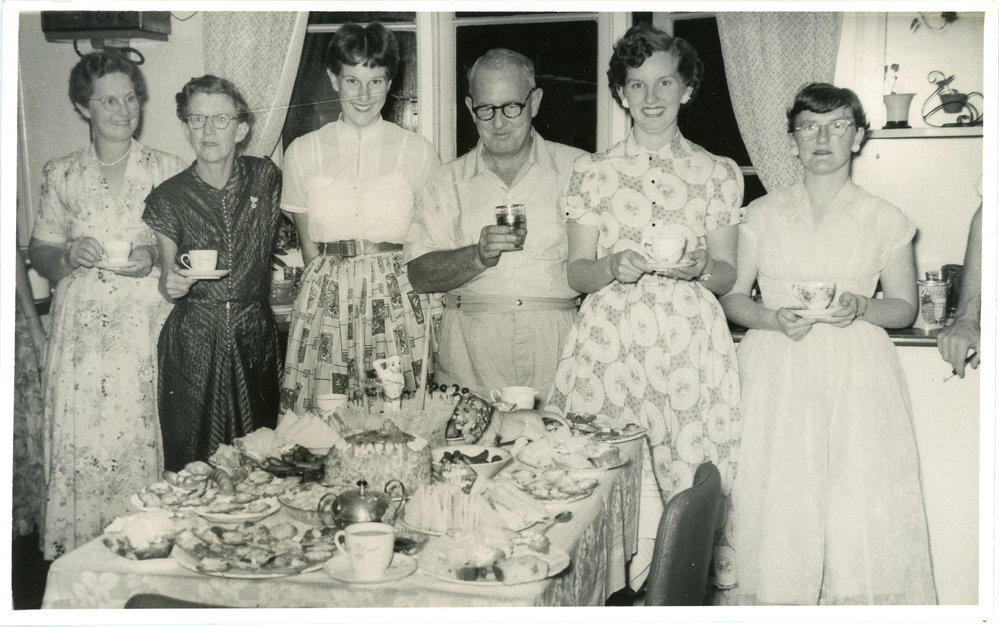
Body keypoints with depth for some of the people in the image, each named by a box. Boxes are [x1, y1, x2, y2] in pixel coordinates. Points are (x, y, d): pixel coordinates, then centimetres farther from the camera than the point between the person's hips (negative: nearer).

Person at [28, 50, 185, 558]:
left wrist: (154, 259, -12)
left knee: (142, 440, -4)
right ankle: (79, 558, 13)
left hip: (147, 328, -1)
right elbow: (38, 254, 11)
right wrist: (69, 255, -10)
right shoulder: (61, 175, 8)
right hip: (83, 335, 1)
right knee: (80, 445, -2)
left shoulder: (166, 170, 4)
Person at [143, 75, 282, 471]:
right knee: (191, 468, -1)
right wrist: (171, 284, -17)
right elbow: (166, 281, 4)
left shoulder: (265, 178, 1)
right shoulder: (169, 198, -1)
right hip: (192, 342, -1)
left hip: (254, 336, 1)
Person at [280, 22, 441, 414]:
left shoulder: (417, 152, 4)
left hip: (400, 300, -1)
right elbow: (309, 245, 11)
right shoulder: (302, 153, 7)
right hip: (327, 303, 1)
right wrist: (335, 287, 0)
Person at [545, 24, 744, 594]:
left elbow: (727, 275, 9)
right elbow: (577, 273, 7)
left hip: (690, 343, 0)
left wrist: (700, 267, -12)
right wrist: (615, 265, -13)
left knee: (688, 467, -3)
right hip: (610, 342, 0)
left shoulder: (720, 174, 9)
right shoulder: (593, 173, 9)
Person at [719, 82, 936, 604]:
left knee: (863, 516, -7)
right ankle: (778, 601, 8)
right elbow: (731, 297, 9)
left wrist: (861, 309, -8)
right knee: (778, 510, -5)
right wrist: (775, 319, -10)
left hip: (857, 375, 0)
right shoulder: (763, 215, 10)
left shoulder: (884, 220, 9)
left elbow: (905, 307, 13)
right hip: (778, 378, 0)